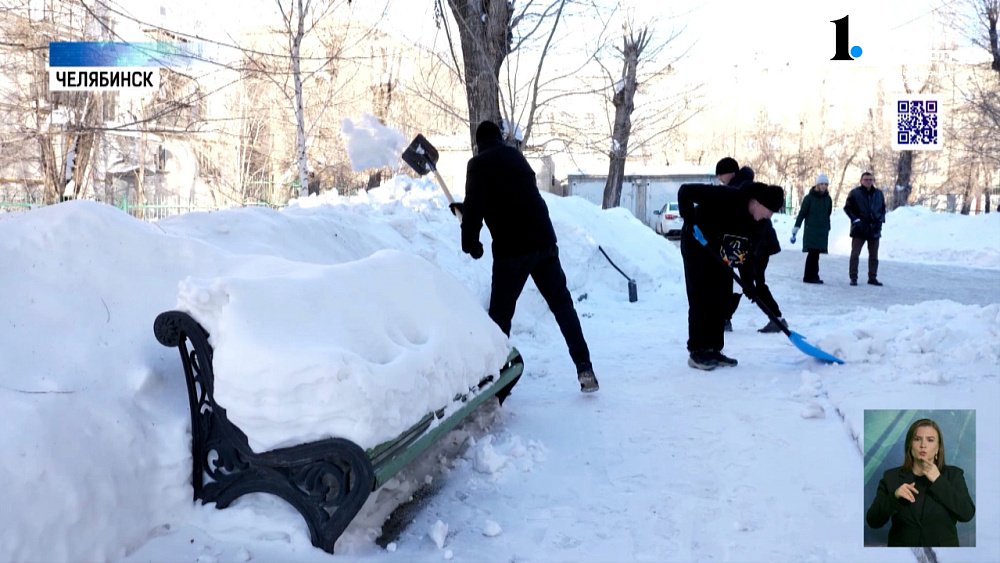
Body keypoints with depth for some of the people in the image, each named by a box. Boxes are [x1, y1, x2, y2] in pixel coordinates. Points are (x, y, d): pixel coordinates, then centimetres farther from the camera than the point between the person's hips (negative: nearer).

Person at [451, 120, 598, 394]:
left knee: (500, 313, 7)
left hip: (511, 249, -5)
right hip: (544, 241, 5)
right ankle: (585, 369, 7)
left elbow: (475, 205, -11)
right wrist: (466, 208, 36)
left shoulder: (479, 164, -2)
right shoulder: (515, 157, 18)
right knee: (562, 304, 11)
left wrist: (470, 242, 2)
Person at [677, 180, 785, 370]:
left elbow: (748, 252, 1)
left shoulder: (757, 224, -8)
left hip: (720, 255, 8)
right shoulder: (726, 198, -31)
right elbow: (685, 192, -30)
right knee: (701, 299, -9)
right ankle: (697, 352, -3)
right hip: (696, 246, -8)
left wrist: (748, 282, -5)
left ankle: (714, 350, 14)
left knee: (722, 300, 6)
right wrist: (689, 221, -36)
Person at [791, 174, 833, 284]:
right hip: (811, 229, -4)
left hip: (823, 230, 4)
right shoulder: (809, 198, -5)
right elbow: (802, 213, -5)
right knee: (813, 252, -10)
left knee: (815, 254, 4)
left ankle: (813, 276, 9)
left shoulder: (828, 199, 10)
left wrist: (828, 229, 22)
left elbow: (828, 215, 19)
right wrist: (795, 228, -8)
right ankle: (809, 276, -5)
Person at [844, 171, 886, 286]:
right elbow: (847, 208, -2)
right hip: (859, 229, -4)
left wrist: (881, 220, 2)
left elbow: (883, 208, 17)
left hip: (874, 229, 4)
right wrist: (856, 219, -12)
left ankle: (872, 278, 18)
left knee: (874, 256, 10)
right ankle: (853, 278, 0)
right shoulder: (855, 193, -4)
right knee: (855, 254, -4)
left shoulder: (879, 194, 8)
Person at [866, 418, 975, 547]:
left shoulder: (953, 475, 4)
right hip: (901, 544, 0)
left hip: (943, 544, 0)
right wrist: (894, 496, -19)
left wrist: (939, 481, -13)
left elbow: (967, 513, -9)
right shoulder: (891, 476, 1)